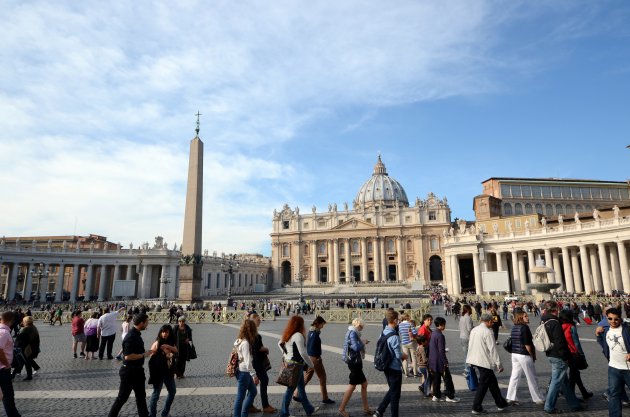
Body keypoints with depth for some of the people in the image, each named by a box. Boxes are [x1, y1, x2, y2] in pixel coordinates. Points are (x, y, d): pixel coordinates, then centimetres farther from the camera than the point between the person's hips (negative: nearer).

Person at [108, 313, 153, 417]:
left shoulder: (137, 334, 6)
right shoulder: (131, 336, -24)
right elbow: (128, 356, -29)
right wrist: (144, 355, -20)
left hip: (137, 371, 10)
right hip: (129, 372, -10)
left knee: (141, 396, 16)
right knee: (122, 397, 6)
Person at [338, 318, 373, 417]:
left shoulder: (352, 332, 11)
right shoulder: (352, 333, -19)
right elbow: (356, 347, -28)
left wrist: (362, 342, 3)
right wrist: (363, 342, -12)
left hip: (356, 362, 10)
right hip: (354, 362, -10)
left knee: (364, 384, 16)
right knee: (352, 386, -1)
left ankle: (366, 408, 24)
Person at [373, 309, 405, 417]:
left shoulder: (383, 334, 1)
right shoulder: (394, 337, -25)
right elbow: (399, 355, -21)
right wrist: (404, 356, 2)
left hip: (386, 367, 8)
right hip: (395, 368, -8)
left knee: (391, 390, 22)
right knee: (395, 394, 8)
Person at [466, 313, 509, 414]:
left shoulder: (474, 330, 9)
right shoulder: (487, 332, -16)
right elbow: (493, 350, -16)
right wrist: (499, 365, -8)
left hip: (475, 360, 8)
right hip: (484, 362, -8)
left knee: (492, 382, 20)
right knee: (483, 385, 2)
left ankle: (501, 404, 31)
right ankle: (476, 408, 7)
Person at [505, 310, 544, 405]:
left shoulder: (514, 328, 10)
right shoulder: (524, 327, -14)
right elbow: (527, 344, -16)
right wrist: (532, 355, -5)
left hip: (514, 354, 7)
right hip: (524, 355, -7)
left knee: (514, 376, 9)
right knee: (531, 378, 6)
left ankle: (511, 398, 11)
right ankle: (538, 399, 17)